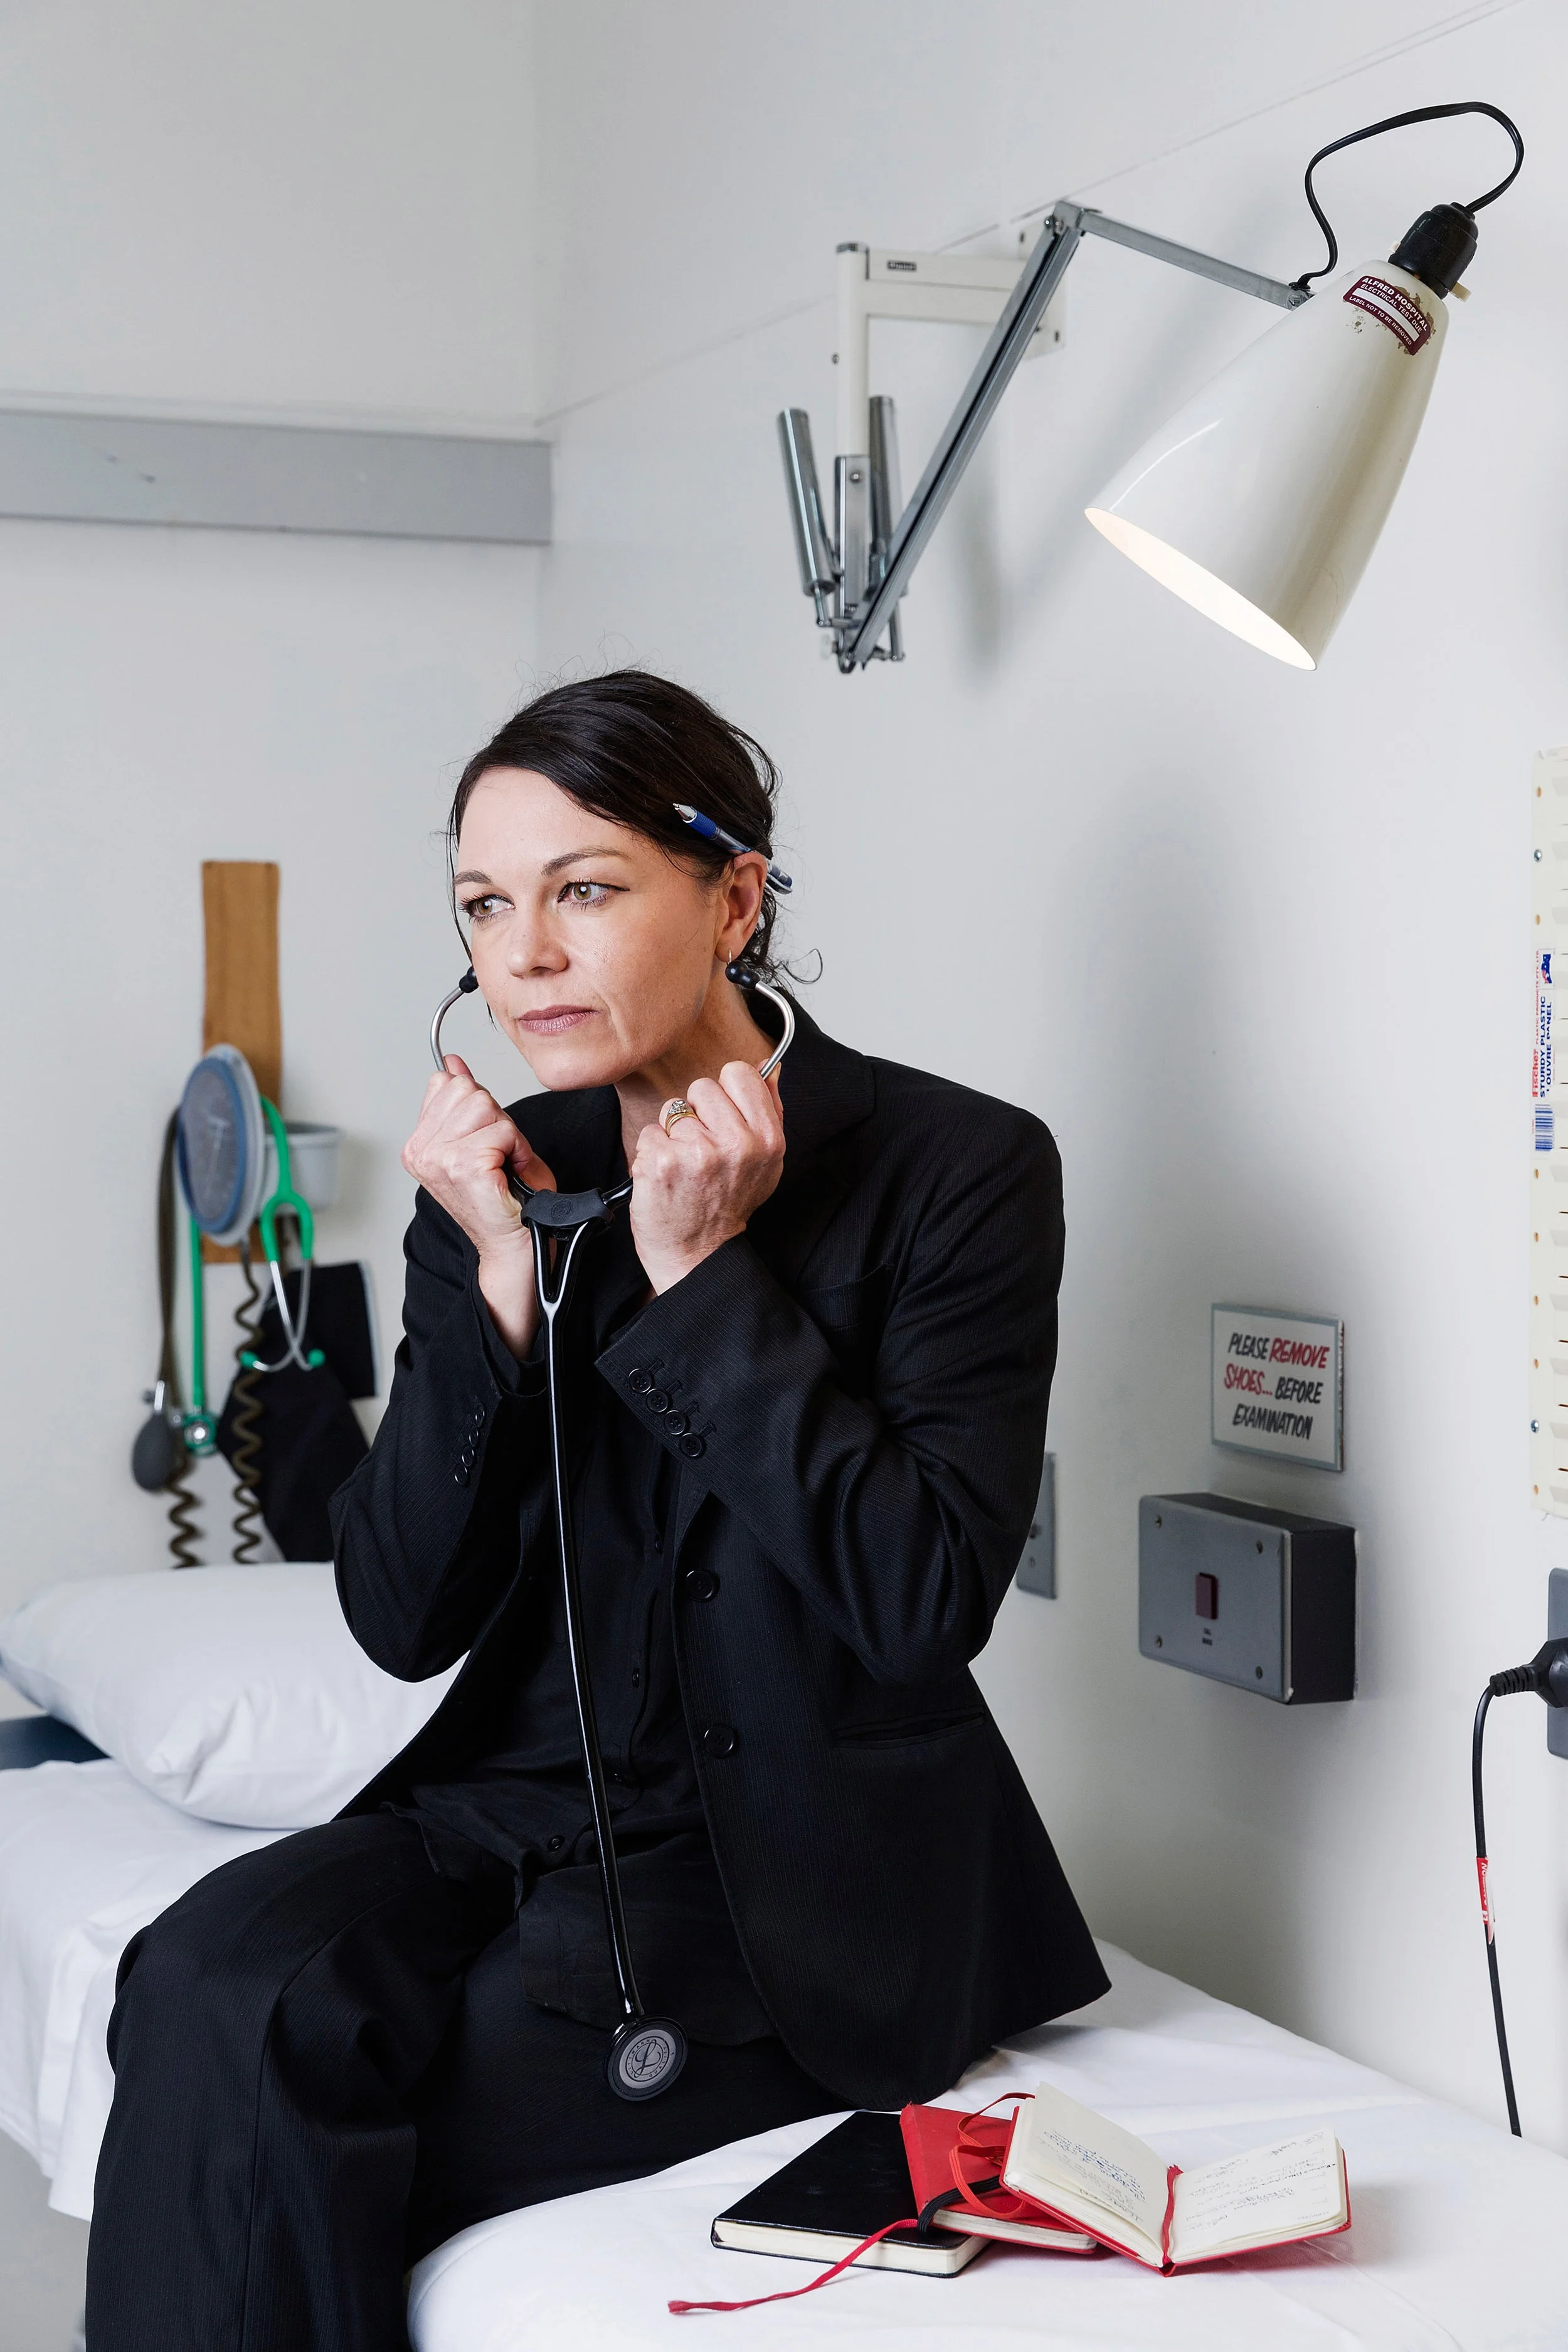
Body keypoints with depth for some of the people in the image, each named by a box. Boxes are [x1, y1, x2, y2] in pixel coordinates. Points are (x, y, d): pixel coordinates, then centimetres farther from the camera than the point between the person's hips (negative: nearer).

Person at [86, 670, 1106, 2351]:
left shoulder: (956, 1168, -8)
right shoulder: (509, 1172, 6)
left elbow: (925, 1599, -17)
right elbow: (401, 1620, 2)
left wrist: (702, 1278, -17)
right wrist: (502, 1282, -10)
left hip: (798, 1879, -5)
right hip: (524, 1803, 5)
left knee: (253, 2144, -23)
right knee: (214, 1983, -26)